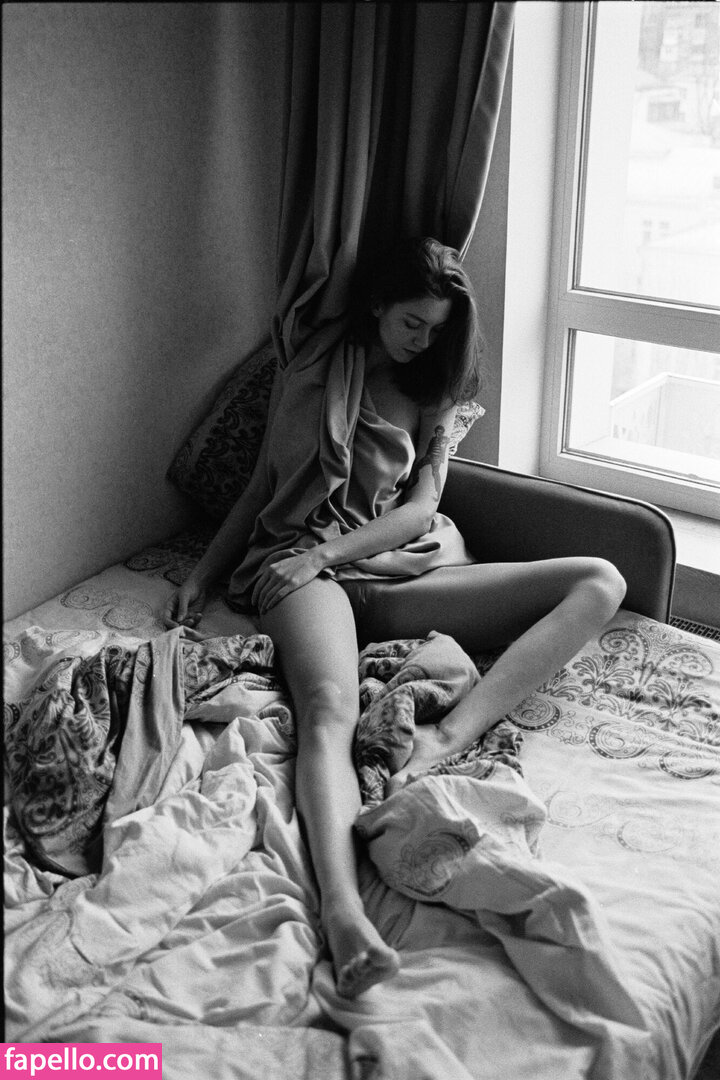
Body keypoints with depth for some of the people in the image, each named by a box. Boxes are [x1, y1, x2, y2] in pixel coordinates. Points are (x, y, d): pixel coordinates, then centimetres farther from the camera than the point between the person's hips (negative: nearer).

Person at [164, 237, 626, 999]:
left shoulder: (435, 392, 21)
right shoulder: (312, 374, 15)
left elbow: (419, 508, 7)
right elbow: (263, 486, 19)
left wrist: (326, 551, -9)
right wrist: (200, 577, 9)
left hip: (400, 569, 4)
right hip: (304, 567, -3)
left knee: (601, 581, -17)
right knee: (329, 709, -39)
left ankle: (449, 736, -37)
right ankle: (343, 909, -62)